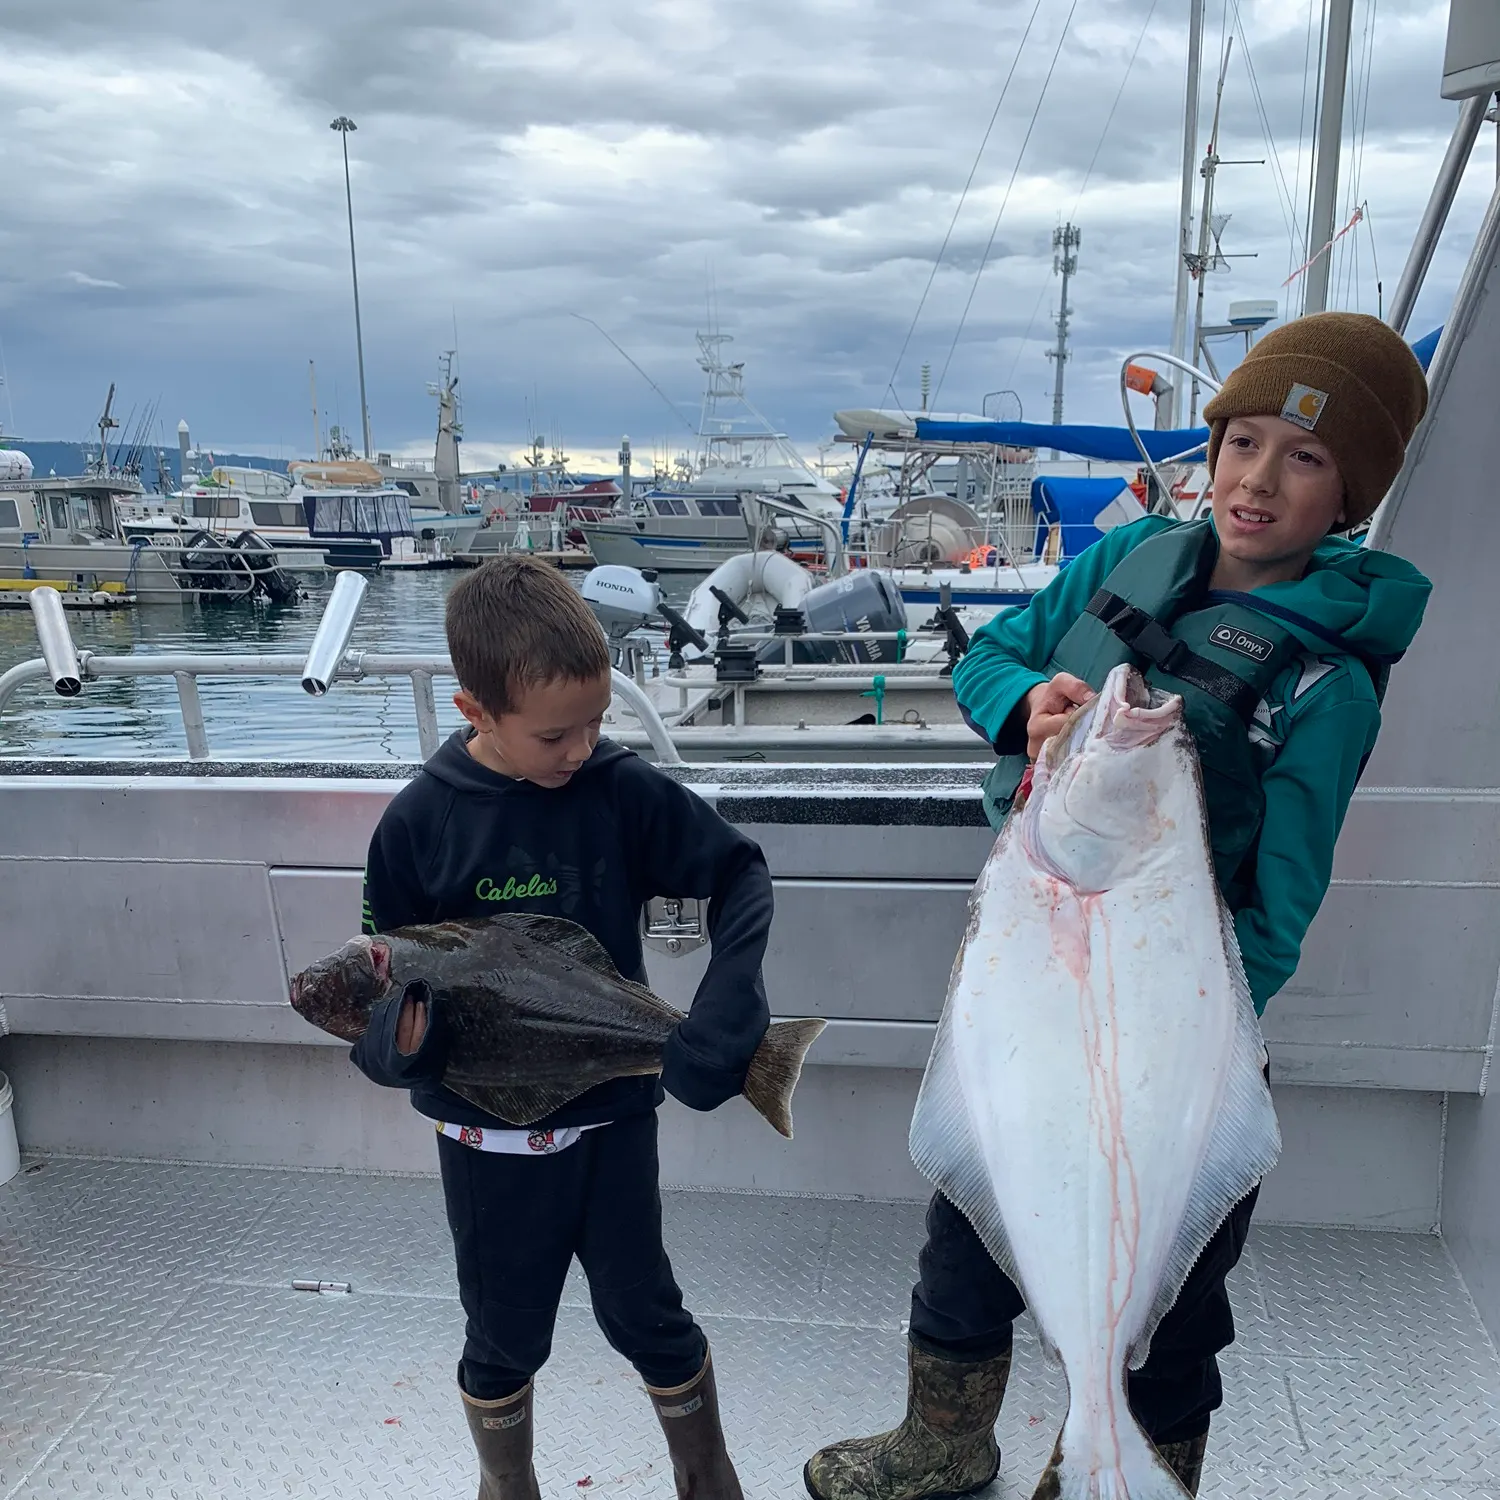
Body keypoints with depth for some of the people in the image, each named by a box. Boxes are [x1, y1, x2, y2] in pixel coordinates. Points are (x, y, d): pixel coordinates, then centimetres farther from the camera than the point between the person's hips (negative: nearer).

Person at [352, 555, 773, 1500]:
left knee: (647, 1317, 17)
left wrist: (726, 1010, -20)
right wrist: (397, 1042, -29)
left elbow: (740, 872, -8)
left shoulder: (623, 790, -15)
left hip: (612, 1114, 0)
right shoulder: (421, 821, -15)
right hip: (486, 1132, 0)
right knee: (505, 1341, 19)